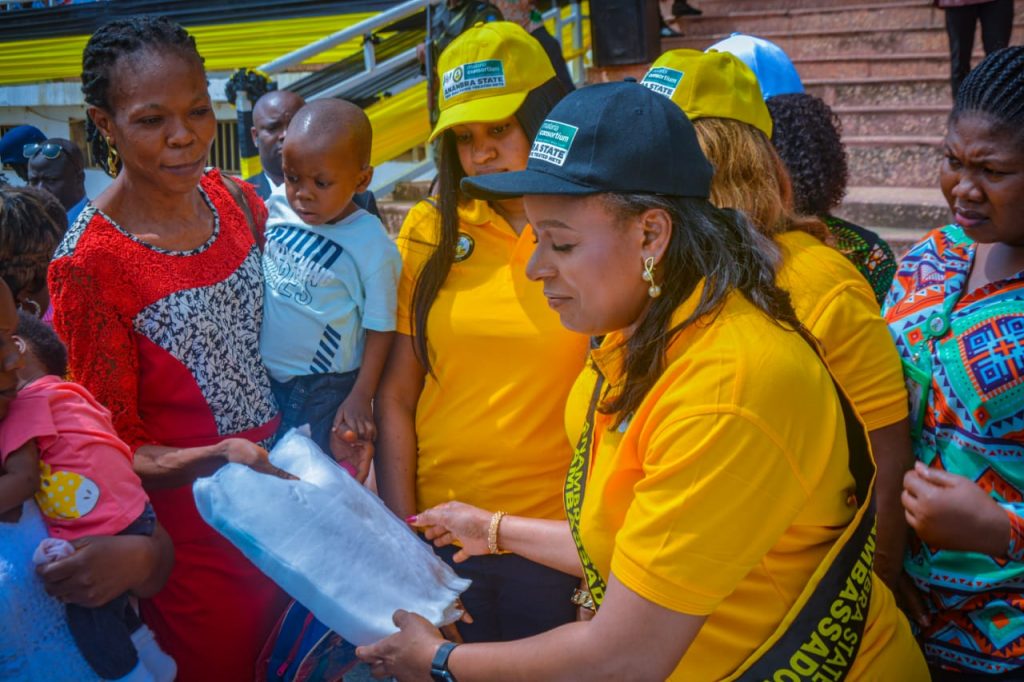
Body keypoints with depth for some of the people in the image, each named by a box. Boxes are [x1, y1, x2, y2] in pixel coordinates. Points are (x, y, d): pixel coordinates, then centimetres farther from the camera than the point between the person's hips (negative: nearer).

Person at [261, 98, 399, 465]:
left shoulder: (371, 244, -17)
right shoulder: (275, 207, -5)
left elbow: (380, 328, -11)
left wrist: (360, 398, -14)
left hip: (325, 392, -4)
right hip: (261, 378, 5)